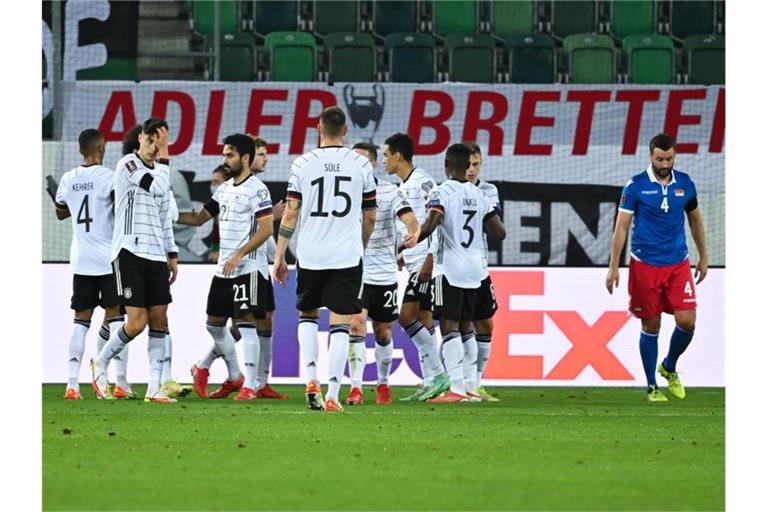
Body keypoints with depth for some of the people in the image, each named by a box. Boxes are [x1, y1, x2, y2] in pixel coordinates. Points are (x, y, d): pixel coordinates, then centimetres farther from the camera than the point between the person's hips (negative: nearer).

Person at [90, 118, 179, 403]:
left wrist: (172, 255, 20)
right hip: (130, 253, -7)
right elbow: (154, 187, -22)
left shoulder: (160, 173, 17)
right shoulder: (127, 164, -6)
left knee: (159, 319, 0)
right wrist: (163, 156, -16)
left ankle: (154, 388, 1)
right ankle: (101, 364, 12)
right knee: (137, 322, -11)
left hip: (156, 256, 7)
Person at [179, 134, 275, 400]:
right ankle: (235, 377, 24)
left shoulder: (256, 189, -10)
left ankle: (250, 385, -7)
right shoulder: (225, 189, 15)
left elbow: (266, 229, -16)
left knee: (246, 323, -10)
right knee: (215, 323, 11)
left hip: (248, 268, -9)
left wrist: (239, 255, -21)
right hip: (224, 269, 9)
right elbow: (200, 217, 21)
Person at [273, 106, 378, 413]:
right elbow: (370, 217, 9)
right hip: (348, 255, 0)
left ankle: (311, 377, 3)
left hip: (310, 255, 0)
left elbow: (290, 214, -1)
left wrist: (279, 256, 6)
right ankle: (332, 395, -7)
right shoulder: (361, 165, 2)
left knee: (308, 314, 20)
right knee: (340, 324, 1)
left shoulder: (303, 164, -1)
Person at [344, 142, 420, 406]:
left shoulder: (390, 191, -2)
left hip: (384, 273, 0)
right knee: (356, 325, -18)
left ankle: (383, 383, 32)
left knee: (383, 332, 11)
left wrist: (414, 232, -37)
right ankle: (356, 387, -20)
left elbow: (408, 217, -15)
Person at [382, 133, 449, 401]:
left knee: (407, 316, -14)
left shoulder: (422, 182, -12)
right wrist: (402, 257, 25)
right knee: (422, 320, 7)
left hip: (425, 262, -10)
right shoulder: (403, 187, 18)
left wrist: (429, 262, -22)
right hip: (415, 263, 10)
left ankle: (438, 374, -13)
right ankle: (431, 382, 7)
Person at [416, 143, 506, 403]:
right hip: (474, 269, 6)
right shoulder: (479, 196, 10)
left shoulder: (441, 192, -9)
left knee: (449, 327, -8)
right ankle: (470, 386, 13)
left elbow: (429, 226, -23)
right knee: (466, 327, 14)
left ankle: (455, 388, -17)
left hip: (450, 268, -6)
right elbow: (499, 232, 11)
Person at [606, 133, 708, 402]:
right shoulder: (636, 186, -7)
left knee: (687, 321, -6)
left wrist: (703, 257, 19)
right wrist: (613, 267, -9)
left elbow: (695, 220, 17)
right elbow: (621, 227, -6)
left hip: (678, 264, 3)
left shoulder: (685, 184, 3)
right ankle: (652, 387, 15)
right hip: (645, 265, -3)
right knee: (651, 326, 2)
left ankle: (669, 368, 22)